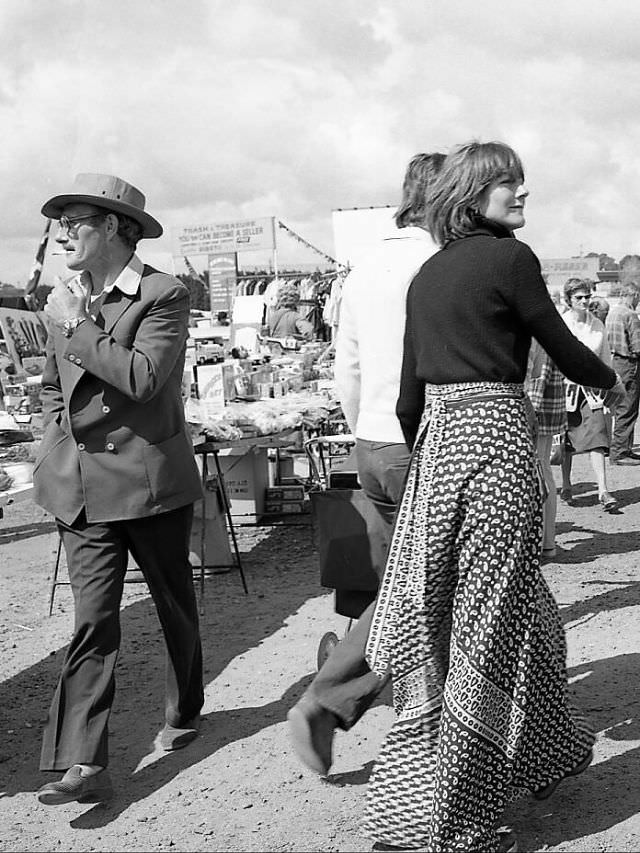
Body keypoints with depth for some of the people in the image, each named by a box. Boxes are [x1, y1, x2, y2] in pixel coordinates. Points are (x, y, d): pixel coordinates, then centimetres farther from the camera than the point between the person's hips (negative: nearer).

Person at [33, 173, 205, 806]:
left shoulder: (164, 296, -10)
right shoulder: (61, 301, 9)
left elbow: (142, 379, -24)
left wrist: (79, 329, -18)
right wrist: (55, 450, 12)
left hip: (150, 479, -4)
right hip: (80, 485, 4)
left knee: (174, 606, 13)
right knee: (92, 619, -2)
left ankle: (184, 713, 35)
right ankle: (84, 765, -3)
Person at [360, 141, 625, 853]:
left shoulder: (426, 275, 13)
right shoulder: (510, 260, -8)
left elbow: (409, 396, 15)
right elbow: (564, 350, 0)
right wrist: (612, 380, 20)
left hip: (436, 437, 8)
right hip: (495, 434, -8)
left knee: (485, 610, 19)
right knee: (485, 629, 0)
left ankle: (545, 754, 37)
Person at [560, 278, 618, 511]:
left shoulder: (597, 325, 6)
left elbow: (605, 359, 14)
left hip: (592, 389, 1)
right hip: (565, 386, -1)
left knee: (597, 438, -12)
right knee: (566, 441, 10)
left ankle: (603, 491, -15)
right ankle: (566, 487, 27)